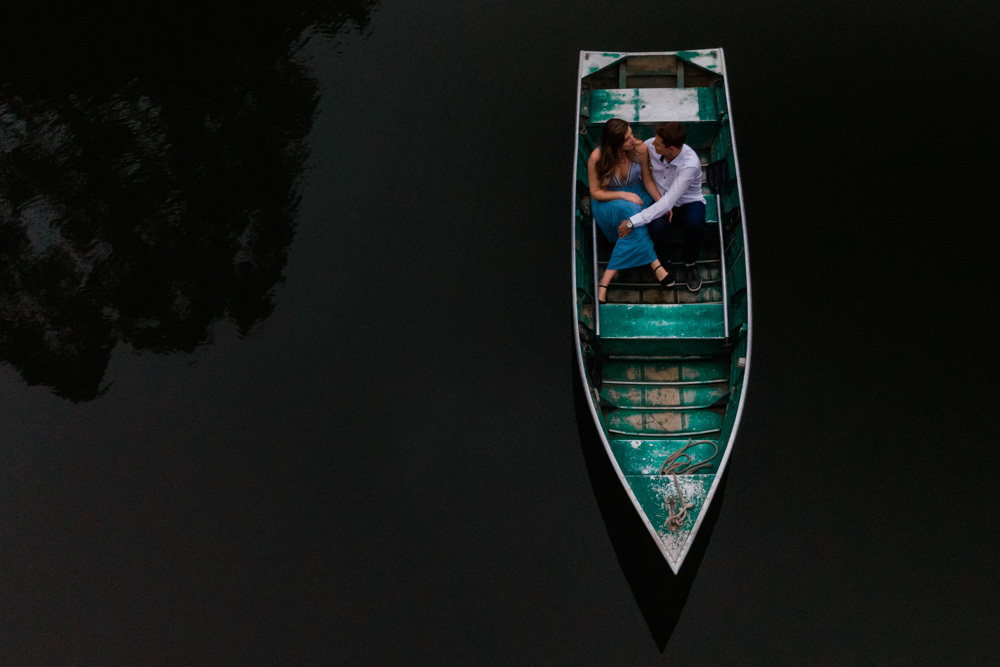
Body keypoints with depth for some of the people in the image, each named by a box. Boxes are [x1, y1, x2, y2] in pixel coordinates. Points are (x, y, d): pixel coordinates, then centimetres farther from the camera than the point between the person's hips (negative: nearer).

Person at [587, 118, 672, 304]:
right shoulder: (597, 158, -22)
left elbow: (648, 180, -4)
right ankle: (655, 264, -30)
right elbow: (596, 193, -12)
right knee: (630, 211, -36)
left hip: (635, 194, 3)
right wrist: (623, 195, -25)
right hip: (607, 200, -3)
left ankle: (606, 280, -29)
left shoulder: (640, 148, -16)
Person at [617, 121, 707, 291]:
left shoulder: (690, 164, -32)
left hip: (688, 201, -3)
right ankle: (664, 262, -1)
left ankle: (690, 263, -7)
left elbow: (667, 203, -35)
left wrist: (632, 222, -38)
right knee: (656, 225, -33)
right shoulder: (650, 145, -17)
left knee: (695, 222, -38)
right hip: (662, 199, 3)